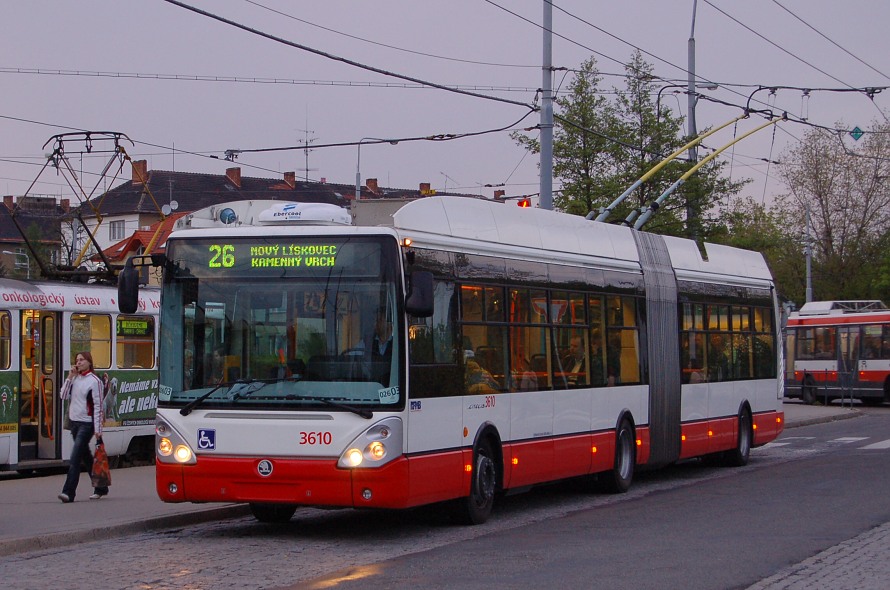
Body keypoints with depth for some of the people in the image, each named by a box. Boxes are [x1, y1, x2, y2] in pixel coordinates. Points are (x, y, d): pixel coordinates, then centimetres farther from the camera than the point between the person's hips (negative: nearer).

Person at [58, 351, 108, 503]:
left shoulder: (94, 381, -9)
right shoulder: (75, 379, 11)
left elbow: (98, 406, -12)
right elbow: (64, 396, 5)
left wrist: (98, 429, -15)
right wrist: (70, 377, -3)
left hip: (87, 424, -8)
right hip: (74, 422, 8)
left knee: (74, 459, -14)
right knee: (86, 457, 14)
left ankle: (68, 493, -17)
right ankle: (101, 488, 25)